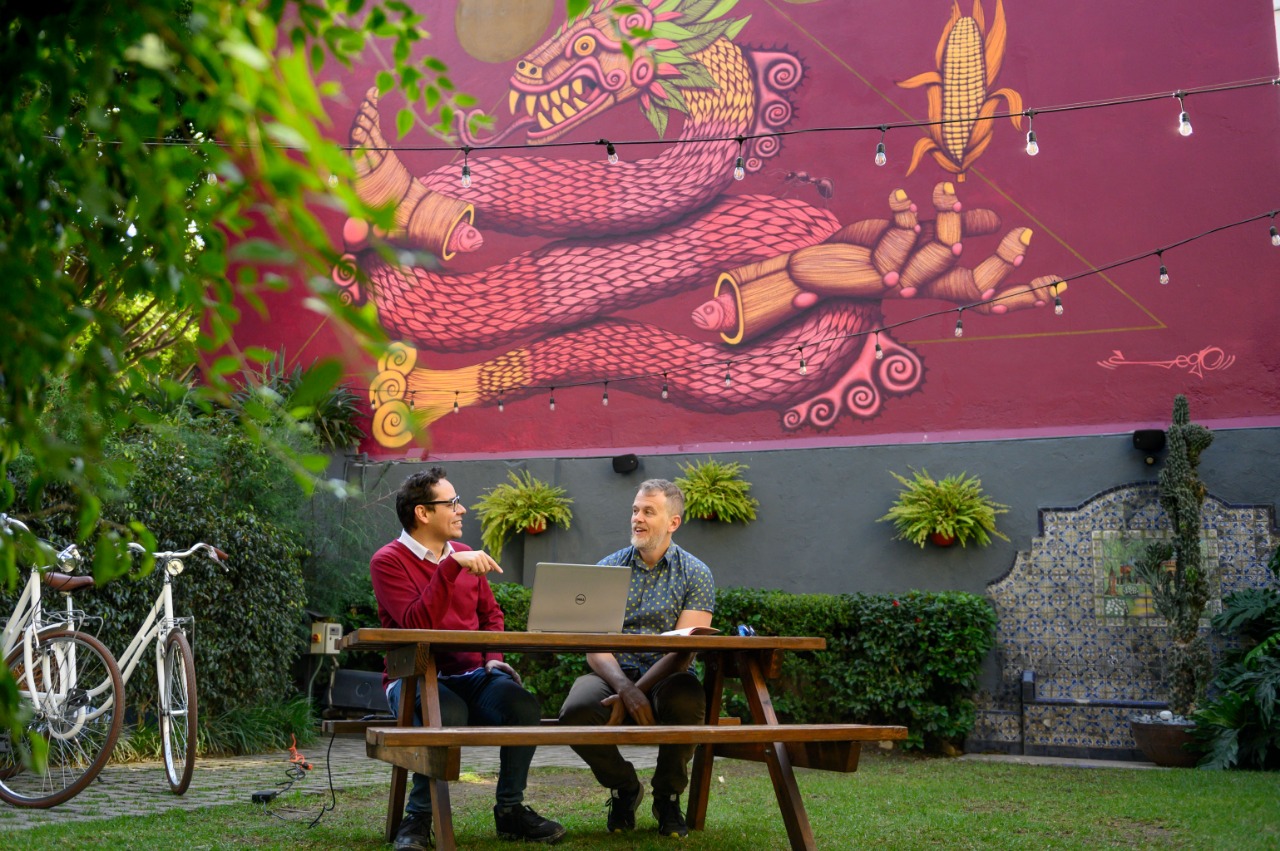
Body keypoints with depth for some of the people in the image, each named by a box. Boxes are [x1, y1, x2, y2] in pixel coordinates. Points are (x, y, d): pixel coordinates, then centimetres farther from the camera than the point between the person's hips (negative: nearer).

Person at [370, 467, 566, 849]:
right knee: (449, 715, -39)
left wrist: (493, 658, 4)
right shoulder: (388, 561, -6)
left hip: (470, 675, 5)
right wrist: (452, 567, -25)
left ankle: (510, 809, -7)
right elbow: (417, 624, -21)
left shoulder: (465, 556, 14)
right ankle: (418, 818, -19)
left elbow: (491, 614, 23)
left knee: (524, 704, -25)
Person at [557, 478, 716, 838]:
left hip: (666, 676, -1)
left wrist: (639, 688, -23)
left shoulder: (695, 574, 2)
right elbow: (594, 646, -3)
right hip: (613, 674, 2)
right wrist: (625, 687, -23)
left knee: (687, 702, -37)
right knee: (575, 712, -31)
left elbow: (683, 650, -9)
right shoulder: (607, 568, 7)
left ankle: (668, 795, -5)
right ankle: (624, 788, 3)